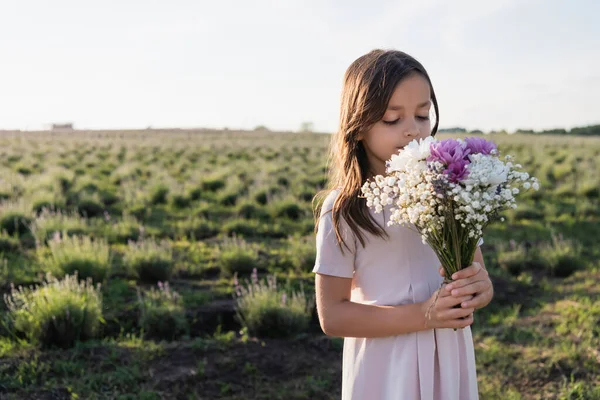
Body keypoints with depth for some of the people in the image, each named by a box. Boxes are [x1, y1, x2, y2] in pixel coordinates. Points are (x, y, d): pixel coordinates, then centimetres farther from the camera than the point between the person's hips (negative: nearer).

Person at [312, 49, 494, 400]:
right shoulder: (343, 209, -13)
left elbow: (479, 274, 4)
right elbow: (332, 315, -13)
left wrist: (480, 287, -19)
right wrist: (421, 315, -23)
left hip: (449, 360, 3)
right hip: (384, 367, -3)